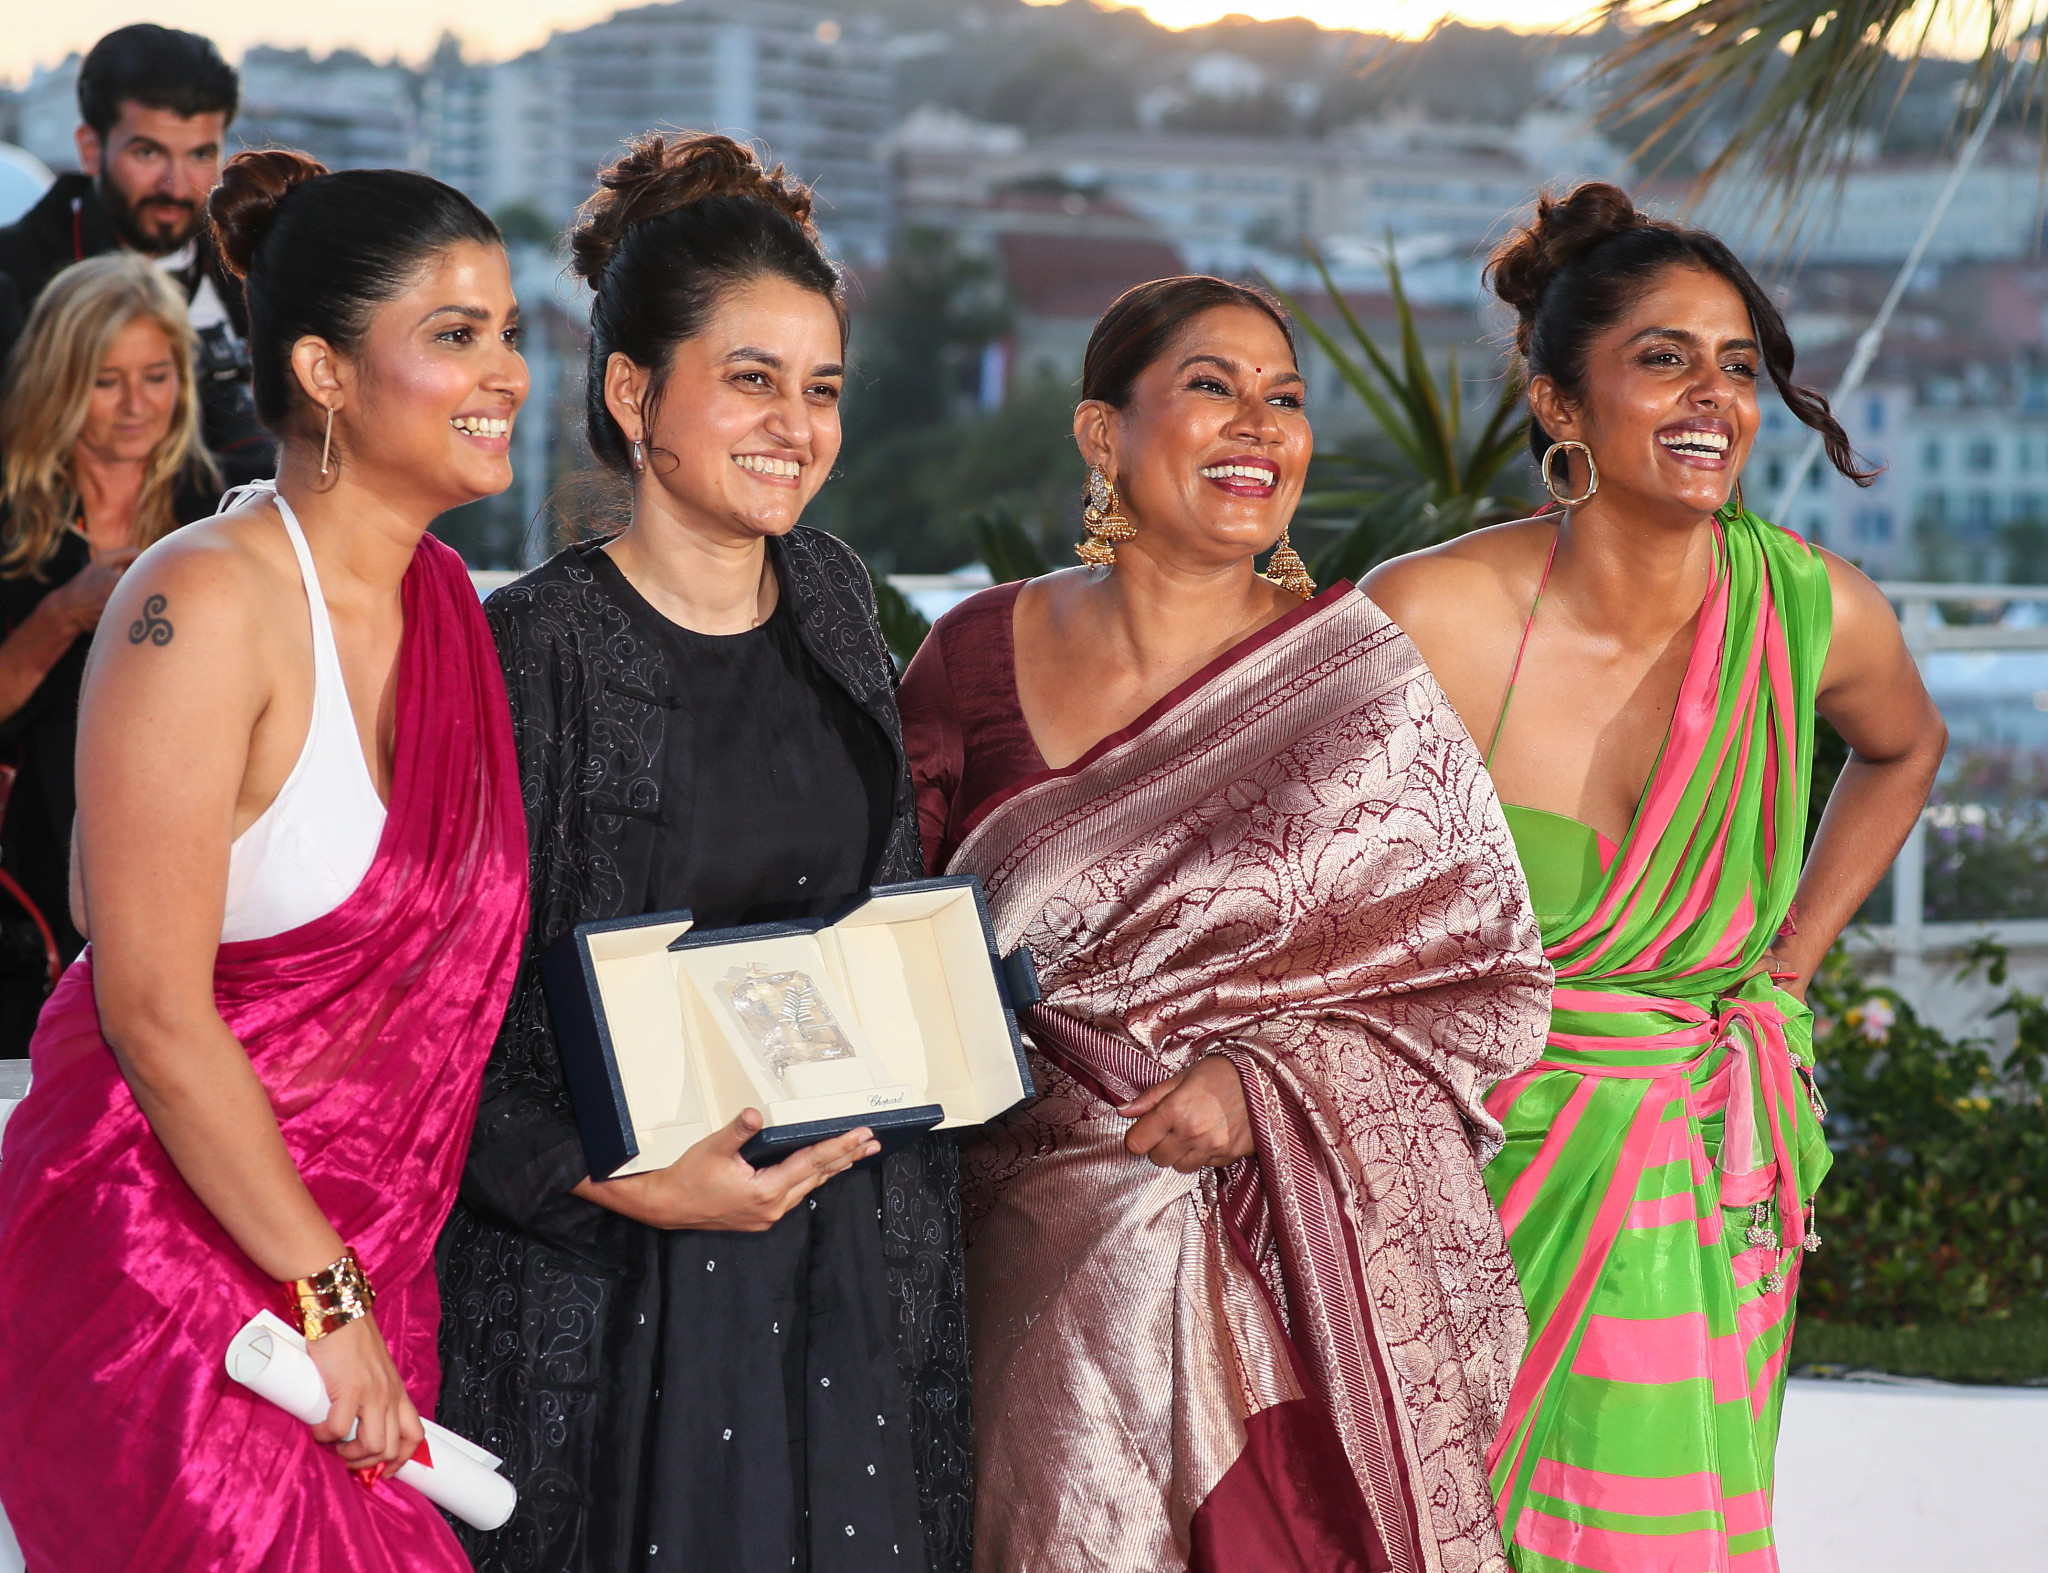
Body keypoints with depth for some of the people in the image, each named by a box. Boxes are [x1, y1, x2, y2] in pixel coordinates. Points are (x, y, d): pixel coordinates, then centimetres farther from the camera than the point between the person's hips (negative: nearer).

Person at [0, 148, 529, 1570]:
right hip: (164, 1281, -7)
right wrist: (325, 1298, -13)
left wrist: (370, 1301, 10)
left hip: (365, 1273, 7)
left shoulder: (448, 605, 7)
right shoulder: (207, 608, -16)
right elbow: (154, 1011, -17)